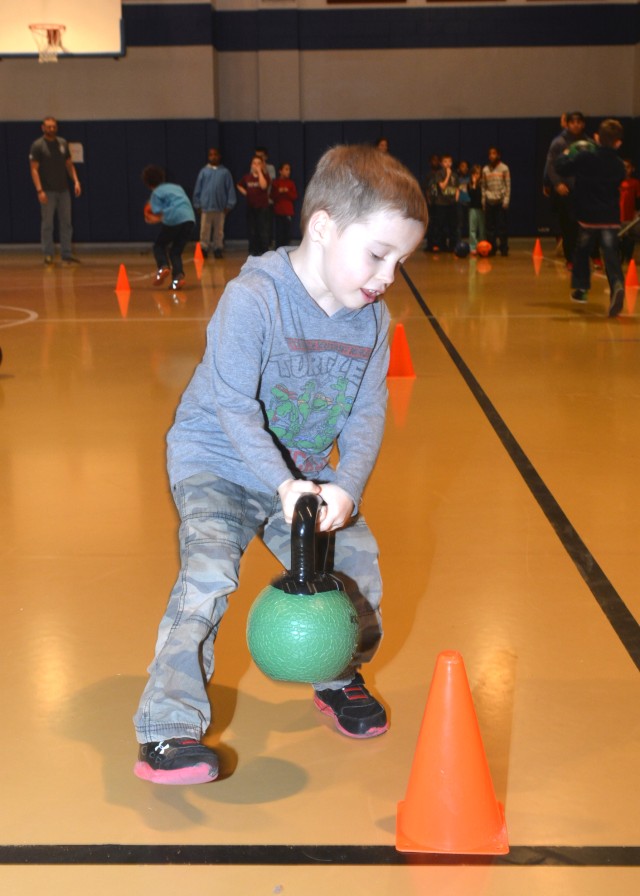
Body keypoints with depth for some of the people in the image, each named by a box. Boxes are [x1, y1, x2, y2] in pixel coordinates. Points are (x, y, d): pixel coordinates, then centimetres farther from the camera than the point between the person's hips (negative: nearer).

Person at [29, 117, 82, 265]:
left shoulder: (63, 143, 9)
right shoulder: (37, 145, -6)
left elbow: (69, 165, 14)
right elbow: (34, 169, -9)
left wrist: (76, 181, 1)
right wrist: (39, 190, -18)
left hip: (63, 190, 5)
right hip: (48, 191, -5)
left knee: (66, 224, 6)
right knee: (47, 224, 0)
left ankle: (67, 255, 11)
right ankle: (48, 255, 7)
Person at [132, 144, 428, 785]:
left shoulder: (373, 319, -5)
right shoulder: (252, 299, -25)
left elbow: (367, 416, -8)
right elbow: (233, 407, -27)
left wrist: (345, 489, -25)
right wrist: (284, 485, -37)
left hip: (306, 475, 6)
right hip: (217, 462, -5)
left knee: (356, 564, 0)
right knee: (207, 572, -24)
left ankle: (339, 678, 30)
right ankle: (168, 731, -17)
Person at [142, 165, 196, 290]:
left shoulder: (156, 193, 7)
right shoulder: (177, 187, 27)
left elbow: (158, 214, -3)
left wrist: (151, 218, 19)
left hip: (174, 220, -5)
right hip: (190, 219, 5)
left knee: (159, 245, 18)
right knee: (176, 251, 15)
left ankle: (163, 267, -7)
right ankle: (178, 276, -7)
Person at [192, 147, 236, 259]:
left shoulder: (225, 172, 2)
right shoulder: (203, 171, 3)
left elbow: (230, 189, 2)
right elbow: (197, 189, 5)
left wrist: (229, 205, -2)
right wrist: (197, 204, 2)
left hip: (220, 207, 0)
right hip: (206, 206, 0)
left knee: (219, 230, 9)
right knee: (205, 230, 3)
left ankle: (218, 249, 18)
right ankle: (204, 249, 10)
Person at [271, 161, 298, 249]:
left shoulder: (291, 183, 5)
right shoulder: (276, 183, 3)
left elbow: (295, 196, 2)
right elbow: (272, 196, 2)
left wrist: (288, 192, -14)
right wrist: (278, 192, -15)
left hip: (288, 212, 1)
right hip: (278, 211, -1)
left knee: (287, 232, -2)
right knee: (279, 231, -1)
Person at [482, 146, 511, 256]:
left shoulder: (504, 168, 2)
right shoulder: (485, 169, 10)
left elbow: (508, 185, 0)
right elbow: (483, 186, 12)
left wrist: (506, 200, -8)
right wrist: (483, 201, 6)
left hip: (500, 201, -3)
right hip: (489, 201, 3)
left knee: (502, 226, -4)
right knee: (489, 226, 1)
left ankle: (504, 249, 0)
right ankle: (491, 249, 6)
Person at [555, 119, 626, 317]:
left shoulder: (585, 156, -5)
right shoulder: (618, 165, 8)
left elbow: (561, 168, -6)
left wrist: (567, 153, 15)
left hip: (588, 216, -1)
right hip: (611, 218, 1)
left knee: (582, 252, 20)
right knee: (611, 255, -10)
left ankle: (580, 289, 28)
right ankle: (617, 285, -36)